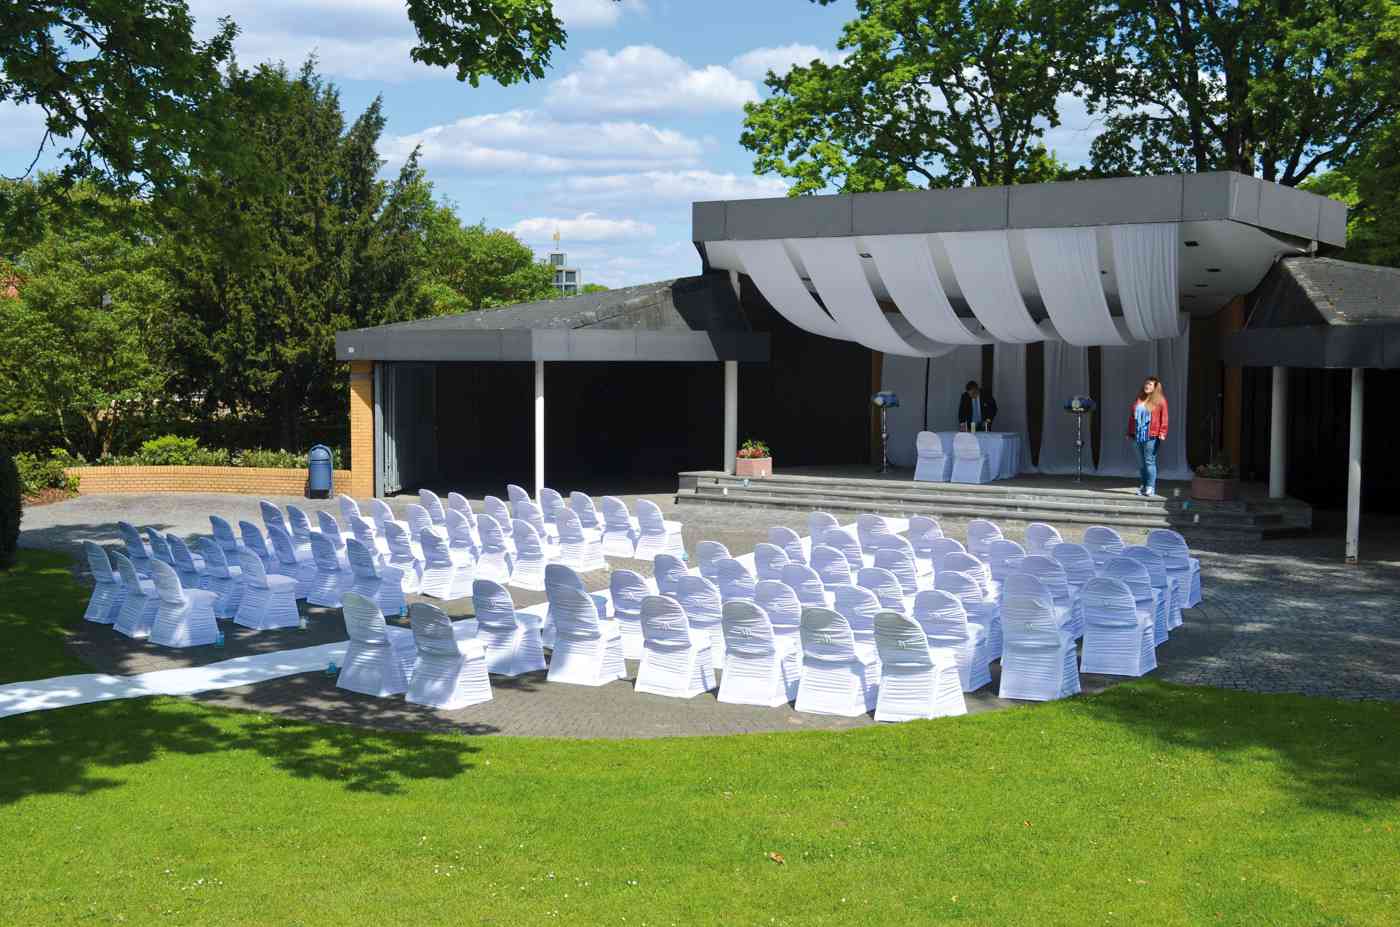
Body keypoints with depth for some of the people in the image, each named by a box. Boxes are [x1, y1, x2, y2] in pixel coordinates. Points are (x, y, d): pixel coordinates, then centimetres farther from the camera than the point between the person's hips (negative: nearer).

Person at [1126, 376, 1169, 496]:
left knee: (1149, 461, -6)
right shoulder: (1138, 399, 14)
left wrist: (1162, 433, -15)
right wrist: (1130, 432, 16)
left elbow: (1164, 418, -7)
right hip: (1138, 436, 6)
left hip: (1151, 436, -6)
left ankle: (1150, 487, -2)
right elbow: (1132, 416, 18)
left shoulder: (1160, 400, -2)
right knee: (1141, 462, 10)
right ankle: (1142, 486, 17)